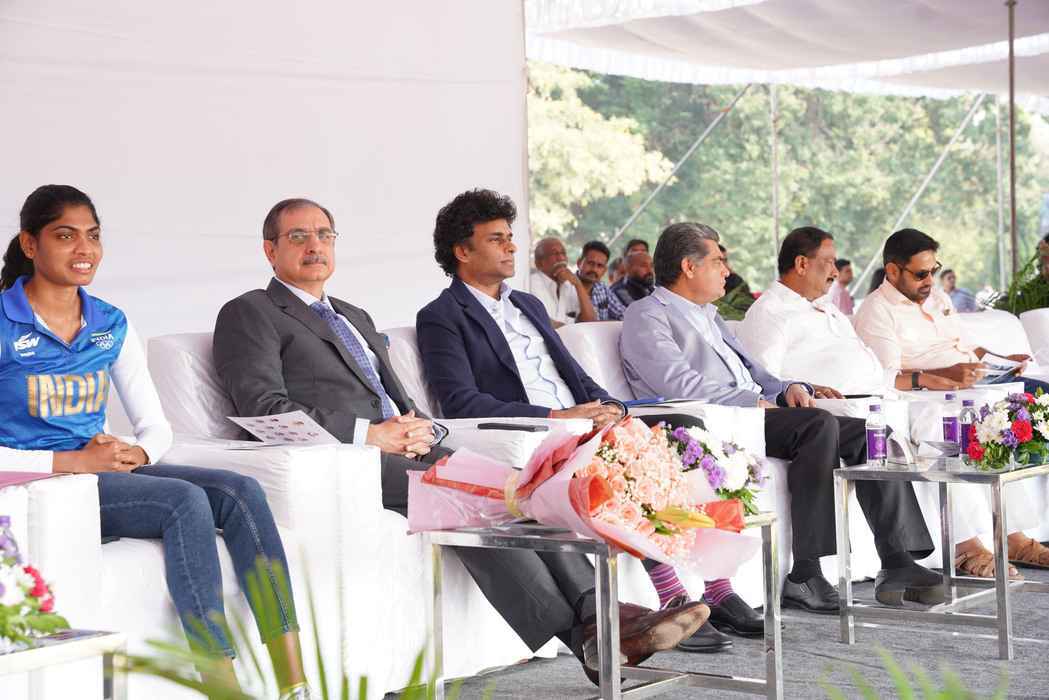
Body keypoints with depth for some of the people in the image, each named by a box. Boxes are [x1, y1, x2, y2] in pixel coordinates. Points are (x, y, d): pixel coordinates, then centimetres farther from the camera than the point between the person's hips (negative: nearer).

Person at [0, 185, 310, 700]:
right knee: (185, 500, -29)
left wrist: (136, 454, -10)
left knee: (240, 491, -20)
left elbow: (156, 426, 14)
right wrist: (71, 462, -19)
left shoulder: (111, 325, 12)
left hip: (107, 471, 6)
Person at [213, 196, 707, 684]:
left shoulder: (356, 318, 30)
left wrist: (418, 427, 0)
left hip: (399, 447, 7)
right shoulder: (248, 314, 7)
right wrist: (367, 434, -15)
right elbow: (264, 408, -8)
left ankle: (594, 610, -31)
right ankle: (581, 635, -33)